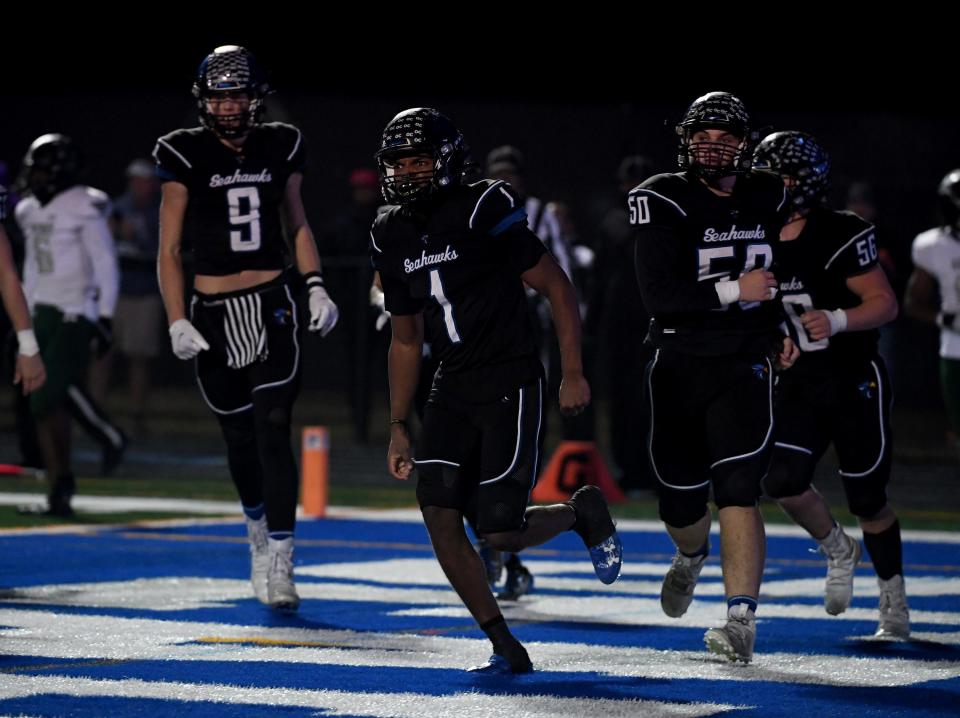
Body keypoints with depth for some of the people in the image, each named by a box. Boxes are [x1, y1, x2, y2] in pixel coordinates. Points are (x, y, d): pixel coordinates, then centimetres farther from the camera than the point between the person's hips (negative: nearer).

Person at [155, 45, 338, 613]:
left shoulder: (280, 148, 4)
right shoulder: (185, 155, -2)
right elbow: (169, 251, 0)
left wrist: (316, 287, 4)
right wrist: (177, 323, -7)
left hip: (272, 306, 0)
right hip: (213, 313, 0)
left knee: (273, 432, -12)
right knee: (240, 437, 10)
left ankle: (279, 565, -16)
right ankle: (258, 528, 37)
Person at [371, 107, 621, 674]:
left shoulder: (484, 213, -13)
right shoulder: (394, 239, 8)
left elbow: (559, 290, -7)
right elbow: (406, 340, 18)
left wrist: (574, 374, -12)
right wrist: (399, 428, 15)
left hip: (511, 385, -6)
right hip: (454, 389, 6)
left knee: (500, 532, -11)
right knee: (439, 515, -9)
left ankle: (581, 512, 22)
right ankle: (507, 648, 0)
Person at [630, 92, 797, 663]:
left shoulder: (768, 200, 5)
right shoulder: (665, 203, -9)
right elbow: (658, 295, -19)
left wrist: (784, 332, 13)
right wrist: (733, 290, -23)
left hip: (745, 364, 0)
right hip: (679, 367, 0)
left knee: (737, 489, -17)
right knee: (680, 501, 11)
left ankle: (742, 621, -19)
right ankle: (693, 555, 48)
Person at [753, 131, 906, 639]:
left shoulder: (841, 235, -16)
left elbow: (885, 304, -17)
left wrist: (836, 321, -32)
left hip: (856, 383, -4)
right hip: (798, 386, 5)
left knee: (867, 500, 5)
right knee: (782, 481, -15)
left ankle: (894, 605, 24)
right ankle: (837, 550, 15)